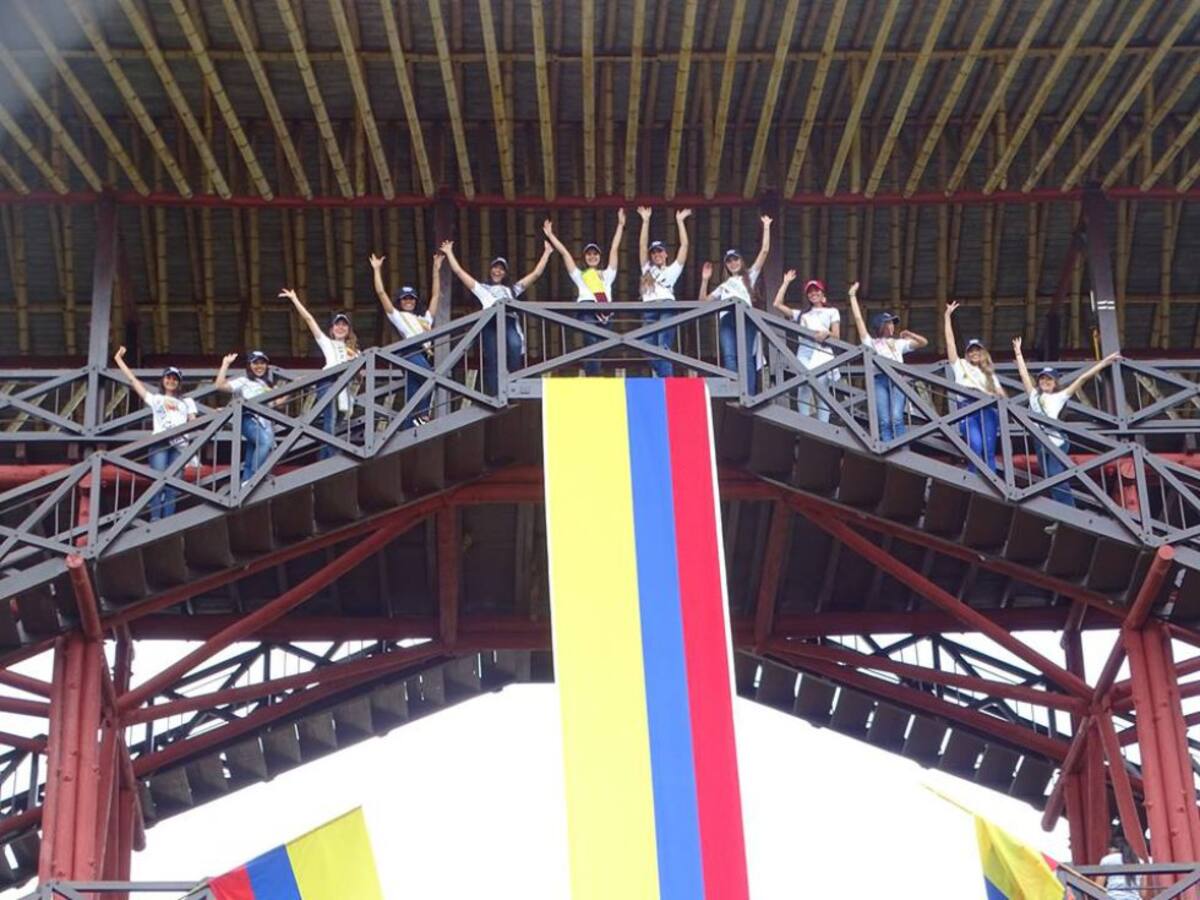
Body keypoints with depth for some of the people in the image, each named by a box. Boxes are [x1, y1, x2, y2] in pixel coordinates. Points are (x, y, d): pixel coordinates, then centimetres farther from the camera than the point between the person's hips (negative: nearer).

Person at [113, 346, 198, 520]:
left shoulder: (187, 402, 27)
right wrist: (119, 360, 21)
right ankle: (155, 519, -23)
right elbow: (133, 380, 22)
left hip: (180, 444, 1)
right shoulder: (155, 398, 22)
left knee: (173, 485, -8)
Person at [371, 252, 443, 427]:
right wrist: (377, 270, 16)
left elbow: (435, 295, 34)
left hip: (426, 355, 5)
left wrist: (436, 270, 32)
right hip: (412, 352, -5)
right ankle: (422, 413, -28)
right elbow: (381, 293, 14)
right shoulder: (397, 316, 20)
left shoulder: (424, 319, 33)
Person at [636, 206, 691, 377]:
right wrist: (646, 221, 15)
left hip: (667, 310, -3)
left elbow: (684, 245, 15)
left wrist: (680, 221, 15)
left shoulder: (672, 270, 20)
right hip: (649, 311, 3)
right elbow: (642, 245, 20)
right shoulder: (647, 269, 27)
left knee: (664, 348, -18)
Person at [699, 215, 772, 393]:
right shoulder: (723, 286, 34)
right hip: (726, 318, 3)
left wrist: (766, 228, 17)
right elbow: (704, 301, 29)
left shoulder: (750, 276, 24)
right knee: (729, 357, -15)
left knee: (746, 357, -14)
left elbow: (764, 251, 18)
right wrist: (704, 280, 20)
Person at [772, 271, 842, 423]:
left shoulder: (832, 312, 21)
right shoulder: (802, 314, 27)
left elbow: (836, 336, 11)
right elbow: (777, 304, 22)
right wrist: (786, 283, 25)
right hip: (804, 352, 3)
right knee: (803, 391, -7)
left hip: (822, 352, -3)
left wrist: (827, 334, -12)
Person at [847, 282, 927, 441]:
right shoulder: (871, 343, 24)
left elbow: (924, 342, 29)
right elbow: (858, 318, 22)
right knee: (884, 421, -12)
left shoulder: (899, 343, 30)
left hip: (897, 379, 1)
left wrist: (910, 335, 12)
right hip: (879, 380, -1)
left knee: (896, 418, -16)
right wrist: (852, 295, 22)